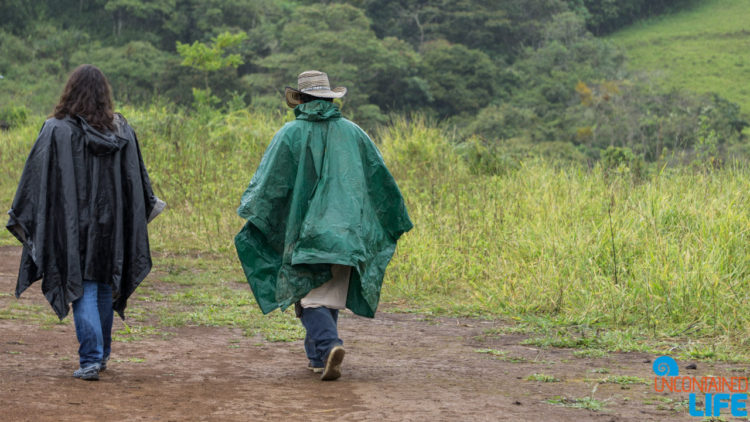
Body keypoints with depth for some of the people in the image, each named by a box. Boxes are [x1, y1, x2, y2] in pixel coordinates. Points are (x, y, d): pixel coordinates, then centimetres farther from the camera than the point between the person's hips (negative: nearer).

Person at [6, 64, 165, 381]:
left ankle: (90, 360, -9)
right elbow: (136, 177, 9)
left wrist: (20, 216, 2)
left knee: (82, 288, 0)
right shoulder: (121, 130, 0)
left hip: (75, 223, -3)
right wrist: (150, 204, 25)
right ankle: (102, 354, 26)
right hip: (111, 222, 3)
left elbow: (37, 177, -7)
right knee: (104, 286, 16)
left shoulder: (57, 130, -10)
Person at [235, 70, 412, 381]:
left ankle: (329, 345, -25)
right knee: (331, 293, 15)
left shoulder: (291, 134, -4)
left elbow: (269, 181, -8)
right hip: (344, 230, 3)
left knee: (312, 296, -2)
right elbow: (380, 178, 10)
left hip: (306, 230, -3)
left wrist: (252, 213, 3)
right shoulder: (352, 132, 7)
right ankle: (317, 357, 21)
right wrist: (396, 222, 19)